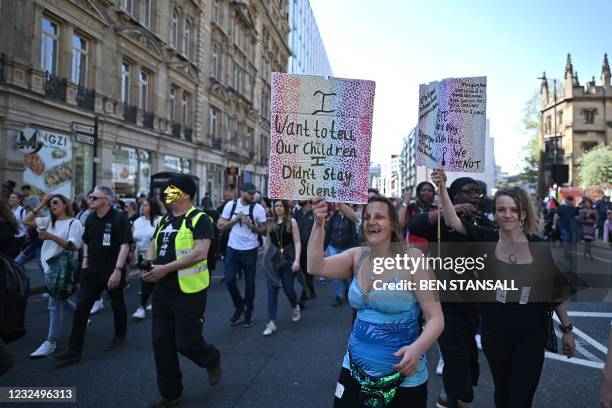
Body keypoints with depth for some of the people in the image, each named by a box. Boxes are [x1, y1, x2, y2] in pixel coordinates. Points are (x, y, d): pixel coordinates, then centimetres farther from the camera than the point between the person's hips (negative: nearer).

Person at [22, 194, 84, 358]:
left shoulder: (74, 222, -9)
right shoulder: (48, 221, 12)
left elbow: (73, 246, -18)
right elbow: (26, 221, 8)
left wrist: (51, 237, -28)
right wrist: (41, 205, 4)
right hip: (50, 267, 8)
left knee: (55, 304, -7)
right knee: (59, 300, 20)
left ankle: (51, 342, -2)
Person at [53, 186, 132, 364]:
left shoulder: (119, 218, -13)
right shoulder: (90, 218, 6)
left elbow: (124, 245, -18)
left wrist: (117, 270, -23)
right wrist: (85, 261, 11)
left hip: (112, 271, -5)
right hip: (92, 271, 5)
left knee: (117, 305, 13)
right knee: (81, 308, 0)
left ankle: (120, 336, 35)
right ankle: (74, 350, 6)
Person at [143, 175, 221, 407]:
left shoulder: (199, 219, -12)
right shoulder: (164, 220, 13)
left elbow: (200, 252, -23)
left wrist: (166, 268, -24)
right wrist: (150, 267, 4)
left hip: (189, 292, -7)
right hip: (163, 291, 8)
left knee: (186, 342, 0)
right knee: (161, 343, 10)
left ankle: (212, 359, 34)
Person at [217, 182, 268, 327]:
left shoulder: (258, 208, -7)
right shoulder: (230, 205, -2)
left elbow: (264, 230, -4)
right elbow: (221, 226, -1)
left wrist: (251, 225, -20)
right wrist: (236, 219, -15)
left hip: (250, 250, -1)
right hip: (232, 249, 2)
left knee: (249, 283, 7)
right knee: (229, 279, -1)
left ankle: (248, 313, 25)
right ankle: (239, 306, 25)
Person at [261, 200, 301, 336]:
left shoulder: (292, 221, -3)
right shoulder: (271, 223, 7)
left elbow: (297, 242, -7)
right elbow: (269, 242, 14)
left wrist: (297, 260, -16)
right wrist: (264, 259, 16)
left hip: (287, 258, -3)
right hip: (273, 258, 3)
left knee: (288, 288, 4)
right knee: (272, 290, -2)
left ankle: (295, 307, 38)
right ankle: (272, 323, 2)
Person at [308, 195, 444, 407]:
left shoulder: (411, 258, -14)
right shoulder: (357, 256, 0)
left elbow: (436, 318, -15)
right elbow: (315, 267, -13)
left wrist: (417, 348, -33)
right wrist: (318, 224, -22)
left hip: (403, 377, -4)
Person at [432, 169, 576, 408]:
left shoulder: (539, 246, -8)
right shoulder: (487, 239, -9)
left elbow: (555, 290, 1)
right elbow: (453, 221, -21)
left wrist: (567, 329, 6)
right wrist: (442, 188, -33)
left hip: (531, 335, -1)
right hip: (494, 333, 1)